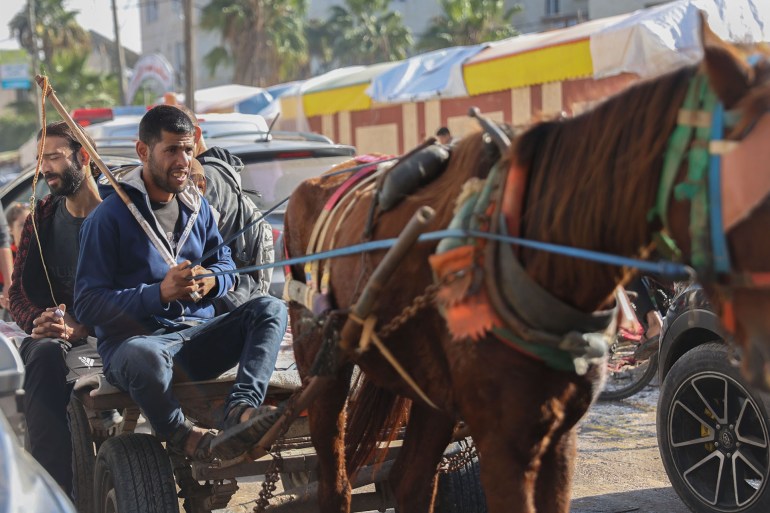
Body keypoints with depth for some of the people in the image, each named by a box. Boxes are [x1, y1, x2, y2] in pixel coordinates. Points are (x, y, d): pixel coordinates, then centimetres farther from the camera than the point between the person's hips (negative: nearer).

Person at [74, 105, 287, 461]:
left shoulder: (197, 206, 13)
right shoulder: (109, 216, -6)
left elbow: (224, 262, 25)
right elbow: (86, 303, -11)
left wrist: (212, 281, -1)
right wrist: (159, 293, -22)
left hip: (196, 337, 6)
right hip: (134, 338, -6)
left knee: (271, 309, -17)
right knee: (146, 357, -42)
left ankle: (241, 407, -39)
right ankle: (183, 438, -14)